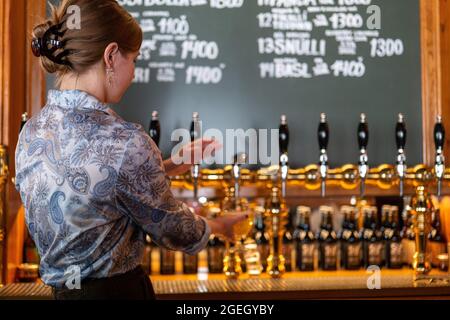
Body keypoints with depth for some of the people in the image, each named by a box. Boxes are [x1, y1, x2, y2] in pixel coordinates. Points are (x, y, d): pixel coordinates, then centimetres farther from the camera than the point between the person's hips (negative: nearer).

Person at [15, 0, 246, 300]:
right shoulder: (125, 142, -25)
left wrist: (170, 165, 12)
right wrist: (219, 225, 8)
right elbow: (175, 232, -12)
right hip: (116, 290, -7)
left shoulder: (32, 132, -2)